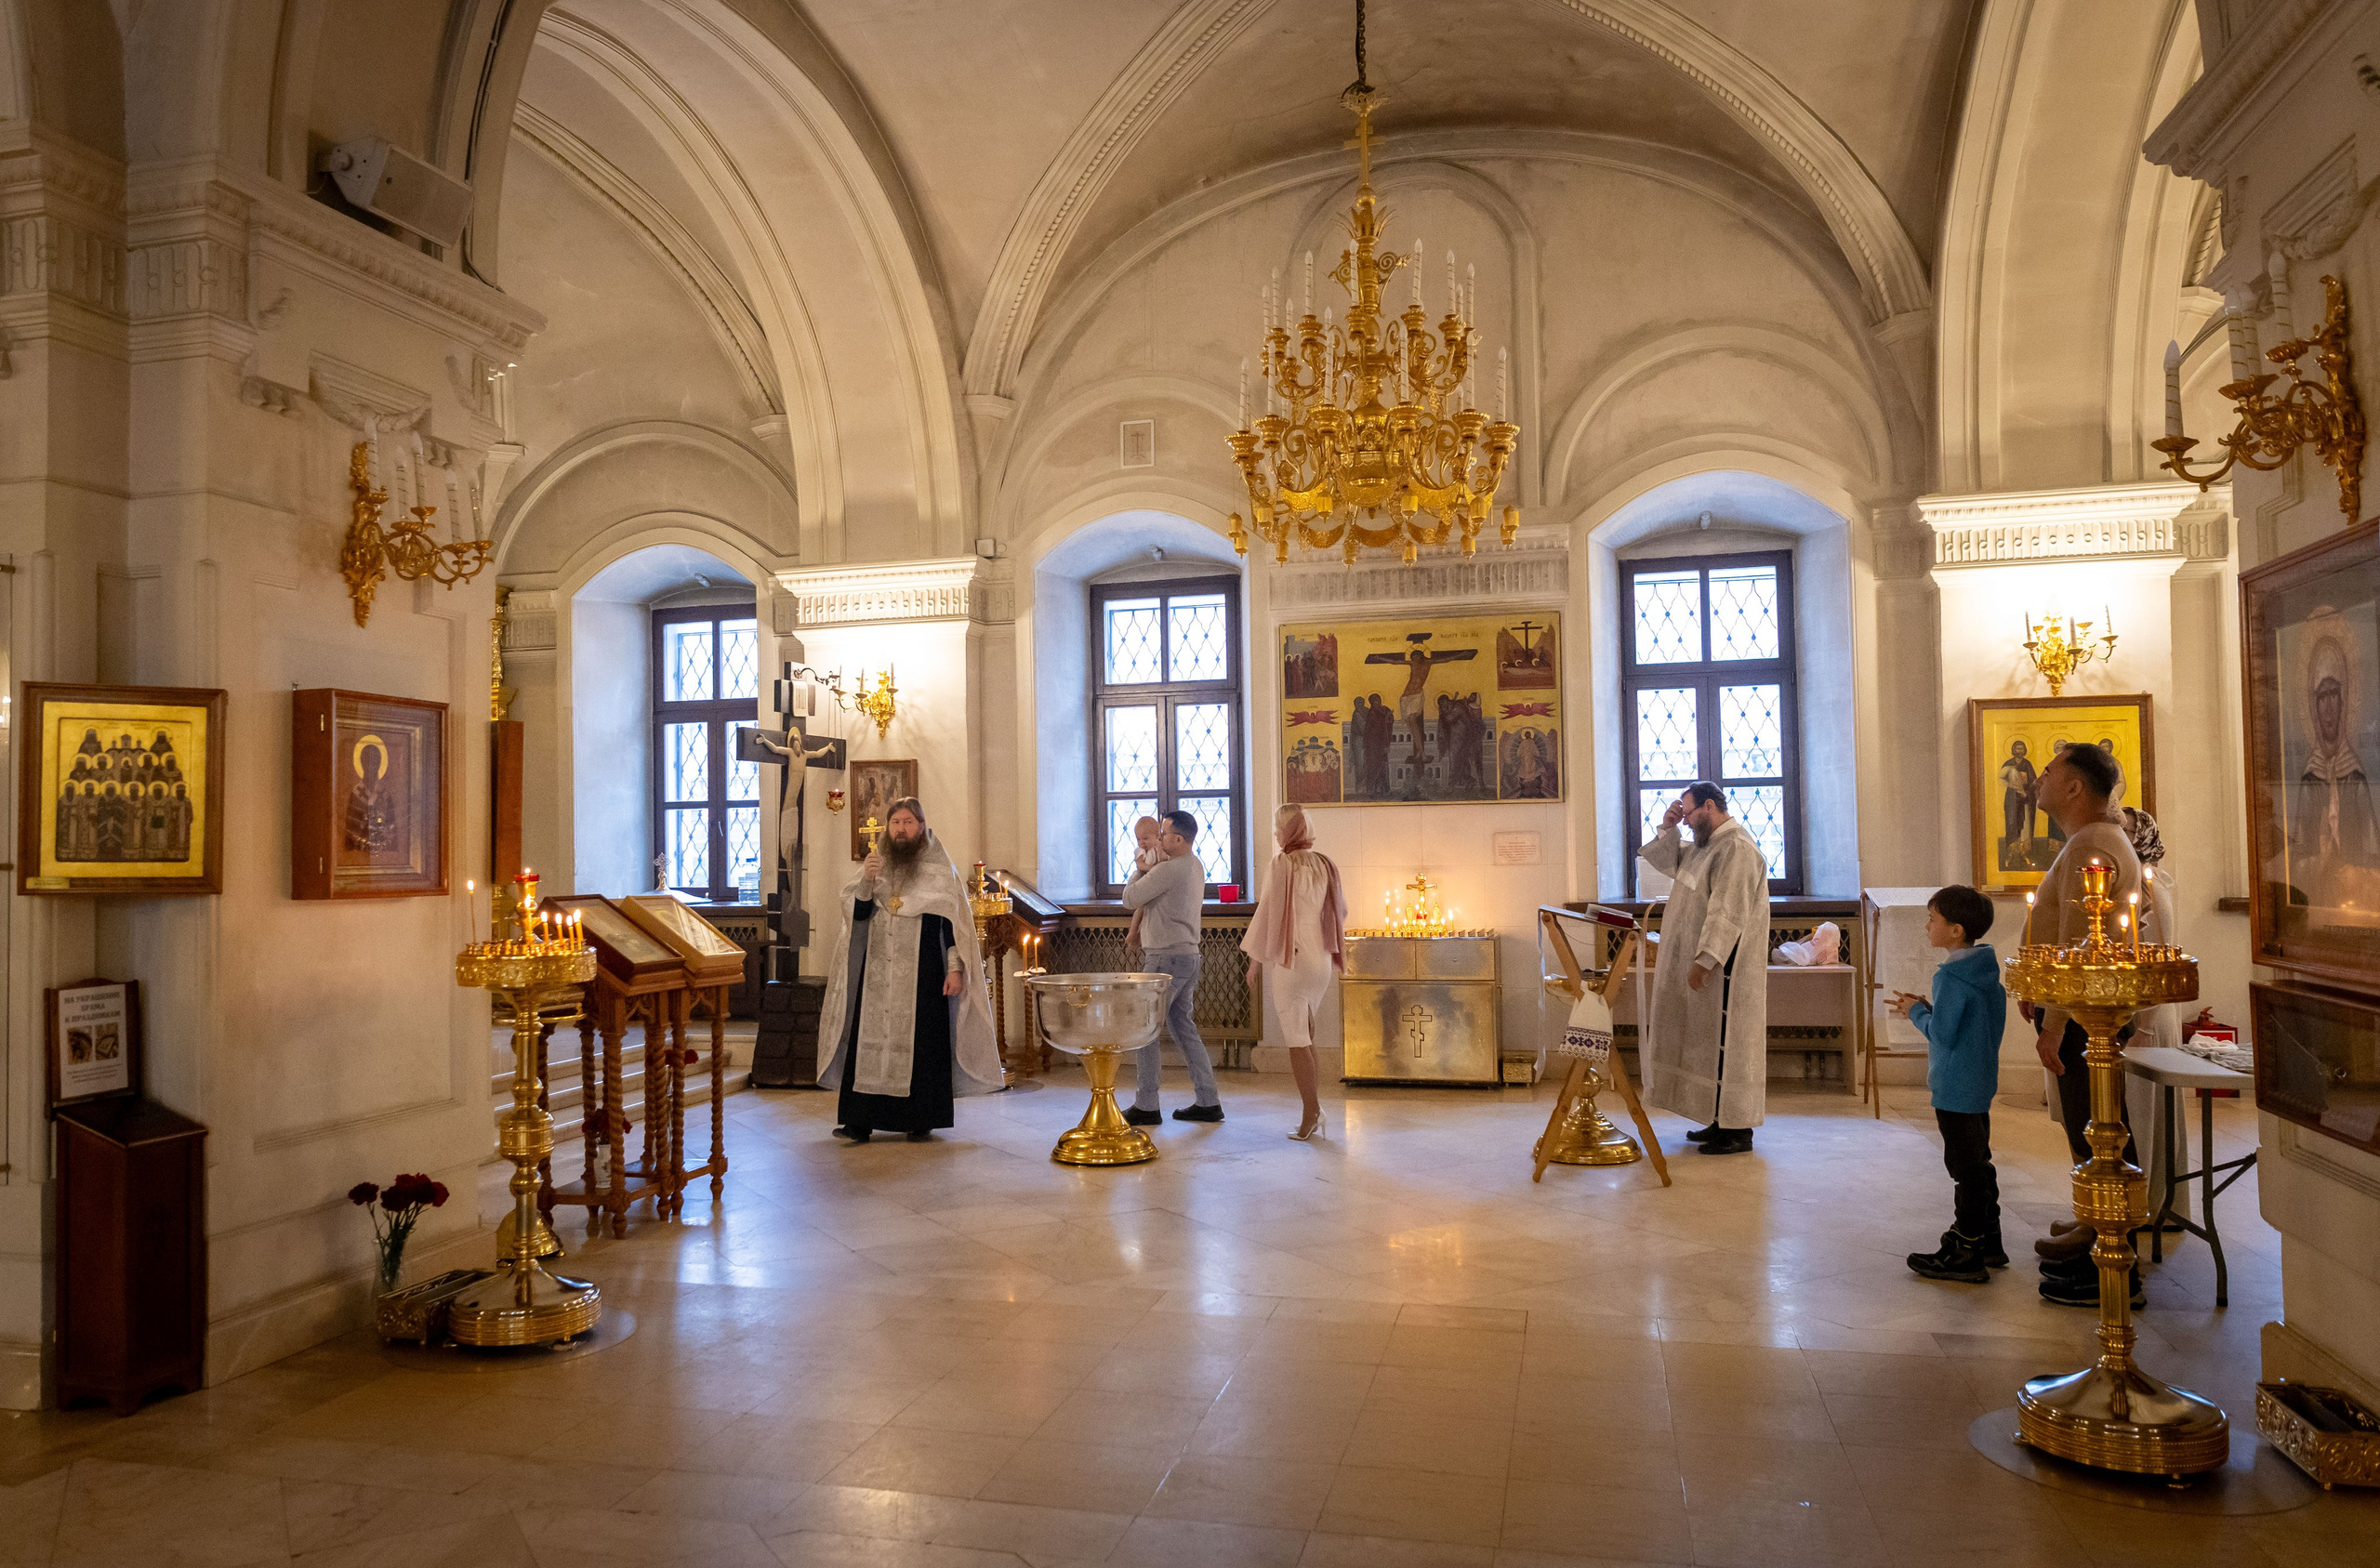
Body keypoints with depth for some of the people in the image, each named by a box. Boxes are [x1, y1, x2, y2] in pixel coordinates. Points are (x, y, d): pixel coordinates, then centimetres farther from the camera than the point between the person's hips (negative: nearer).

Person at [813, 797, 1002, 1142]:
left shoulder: (940, 869, 0)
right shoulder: (878, 864, 11)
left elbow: (954, 920, -3)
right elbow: (857, 912, 4)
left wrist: (956, 968, -11)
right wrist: (867, 879, -14)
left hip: (922, 972, -3)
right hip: (877, 973, 3)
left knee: (921, 1042, 0)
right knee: (868, 1040, -2)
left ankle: (921, 1121, 8)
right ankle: (860, 1121, 0)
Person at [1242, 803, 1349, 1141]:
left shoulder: (1283, 864, -10)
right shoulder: (1325, 865, 7)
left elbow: (1268, 912, -11)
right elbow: (1340, 910, 13)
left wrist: (1255, 959, -4)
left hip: (1292, 958, -6)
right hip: (1323, 958, 6)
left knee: (1297, 1039, 0)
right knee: (1306, 1034, 16)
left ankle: (1312, 1113, -1)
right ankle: (1313, 1110, 16)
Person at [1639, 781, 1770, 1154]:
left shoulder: (1737, 848, -18)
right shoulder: (1709, 844, 14)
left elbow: (1727, 912, -24)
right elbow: (1667, 863, 24)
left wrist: (1704, 960, -24)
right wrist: (1667, 829, 8)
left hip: (1726, 968, -10)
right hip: (1711, 963, 10)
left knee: (1728, 1041, -5)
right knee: (1712, 1040, 13)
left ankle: (1738, 1132, 0)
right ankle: (1723, 1122, 20)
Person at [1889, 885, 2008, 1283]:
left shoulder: (1951, 976, -21)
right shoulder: (1989, 970, 8)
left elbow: (1941, 1032, -22)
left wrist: (1916, 1012, -4)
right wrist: (1928, 1008, 12)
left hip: (1956, 1087, -10)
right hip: (1981, 1082, 10)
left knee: (1966, 1169, -3)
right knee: (1979, 1164, 18)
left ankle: (1966, 1255, 4)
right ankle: (1988, 1242, 28)